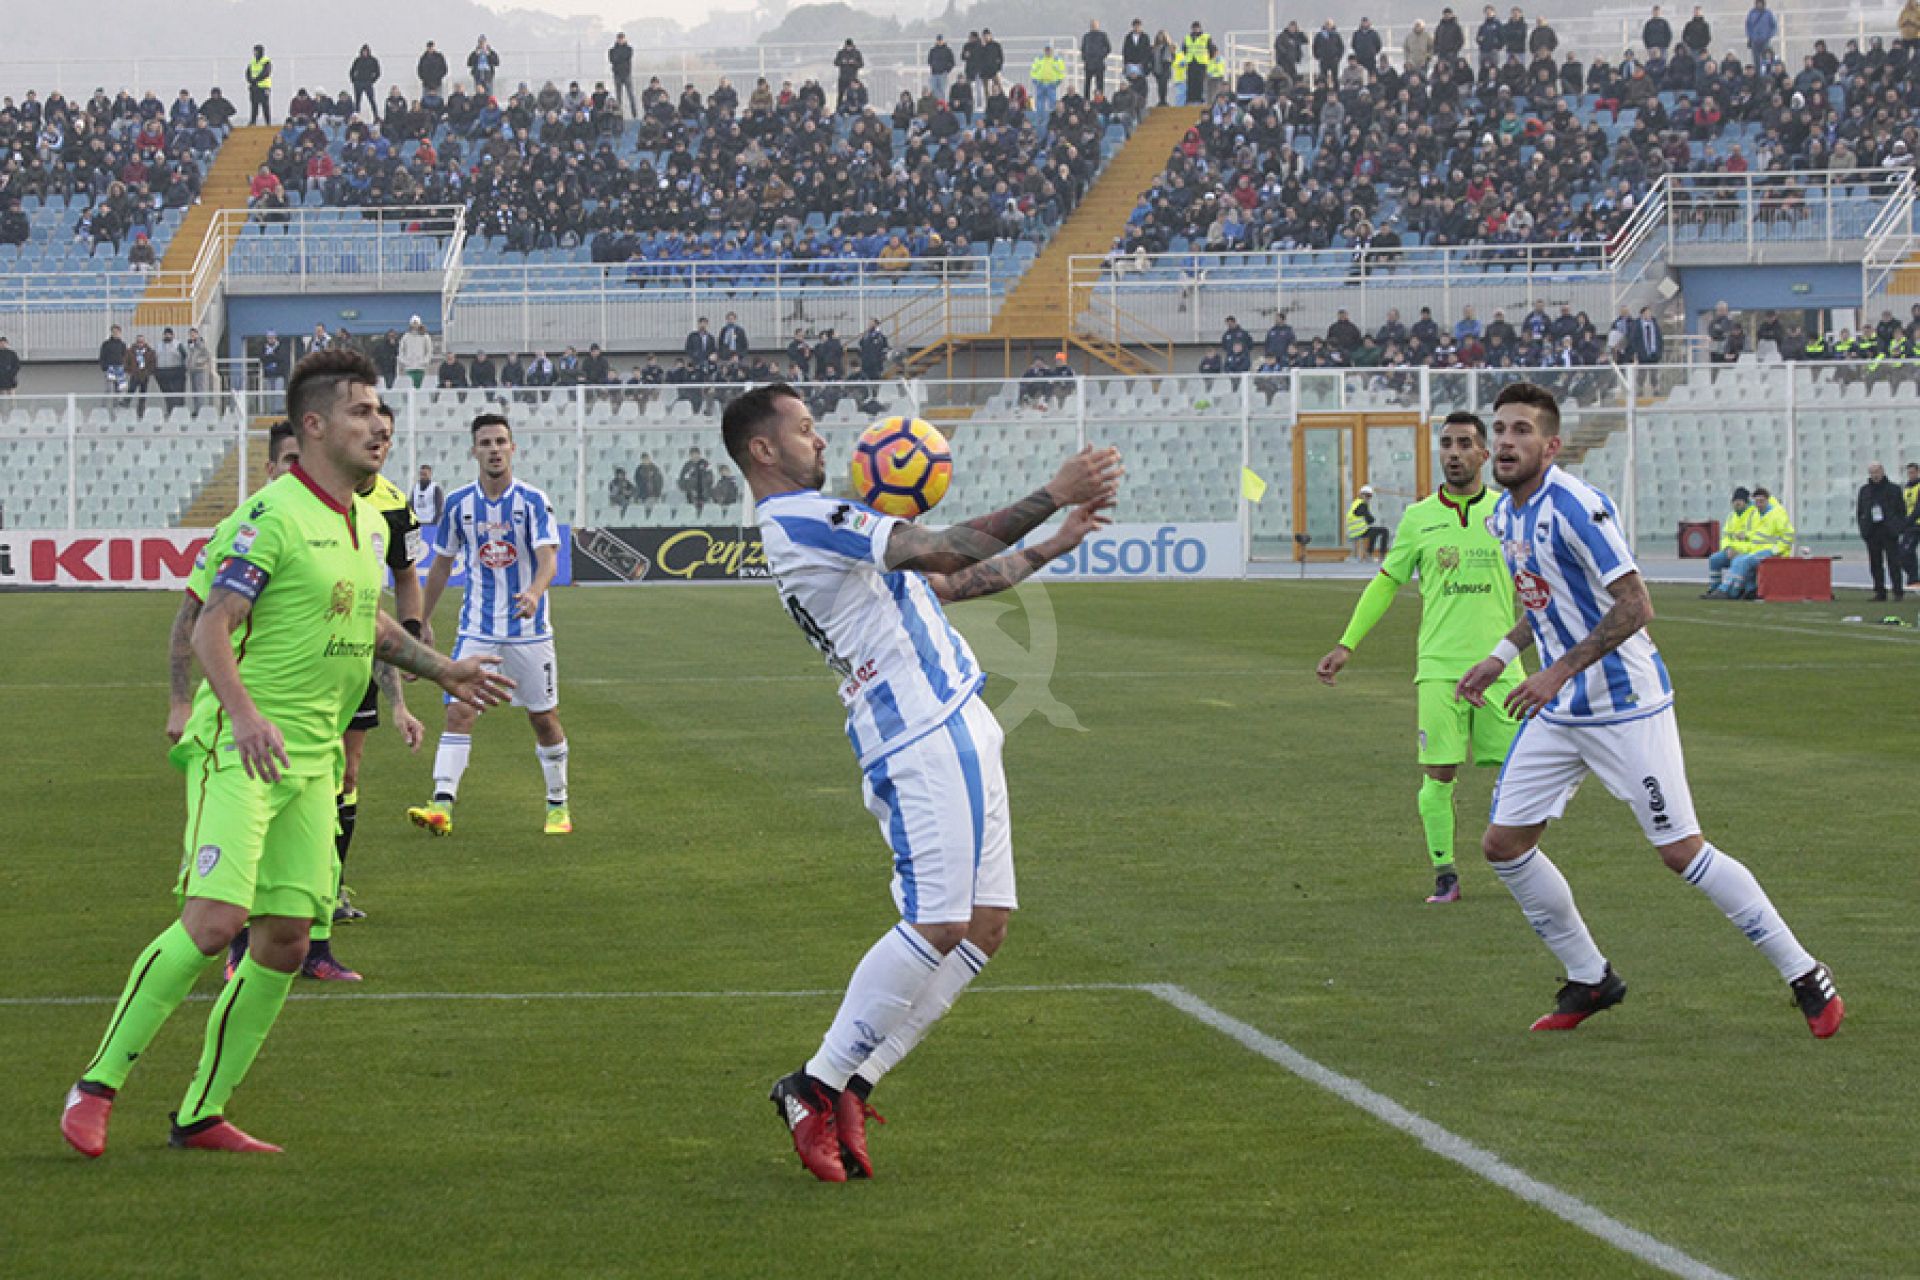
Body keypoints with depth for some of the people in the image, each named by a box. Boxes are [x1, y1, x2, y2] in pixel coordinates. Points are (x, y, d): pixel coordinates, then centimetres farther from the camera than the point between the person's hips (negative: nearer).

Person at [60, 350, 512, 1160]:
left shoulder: (363, 524, 14)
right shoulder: (272, 516, -12)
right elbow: (212, 629, -18)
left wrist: (441, 670, 32)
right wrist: (244, 713, -33)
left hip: (311, 759, 8)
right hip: (242, 751, -8)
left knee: (285, 941, 3)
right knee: (214, 921, -19)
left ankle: (201, 1115, 12)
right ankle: (98, 1086, -8)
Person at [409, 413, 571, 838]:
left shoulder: (533, 501, -7)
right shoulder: (458, 503, 1)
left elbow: (548, 560, -19)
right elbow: (442, 565, 12)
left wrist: (534, 594, -41)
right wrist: (419, 623, 13)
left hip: (528, 629, -1)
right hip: (476, 630, 1)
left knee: (544, 718, 7)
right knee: (458, 711, -14)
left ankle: (558, 805, 24)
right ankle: (442, 805, -21)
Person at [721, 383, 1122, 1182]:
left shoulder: (811, 524, 23)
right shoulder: (803, 519, -11)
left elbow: (946, 583, 29)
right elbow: (944, 552, -18)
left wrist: (1049, 548, 26)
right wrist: (1053, 496, -15)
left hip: (956, 732, 11)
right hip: (923, 740, -11)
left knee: (984, 923, 5)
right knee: (939, 923, -15)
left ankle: (852, 1081, 5)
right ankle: (819, 1085, -7)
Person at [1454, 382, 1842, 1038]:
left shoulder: (1574, 507, -20)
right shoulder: (1504, 514, 8)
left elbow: (1635, 607, -24)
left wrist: (1558, 673, -26)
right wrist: (1502, 656, 15)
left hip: (1625, 706, -8)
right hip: (1557, 712, 9)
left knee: (1681, 851, -8)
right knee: (1503, 844, 4)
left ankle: (1805, 975, 4)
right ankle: (1591, 979, 19)